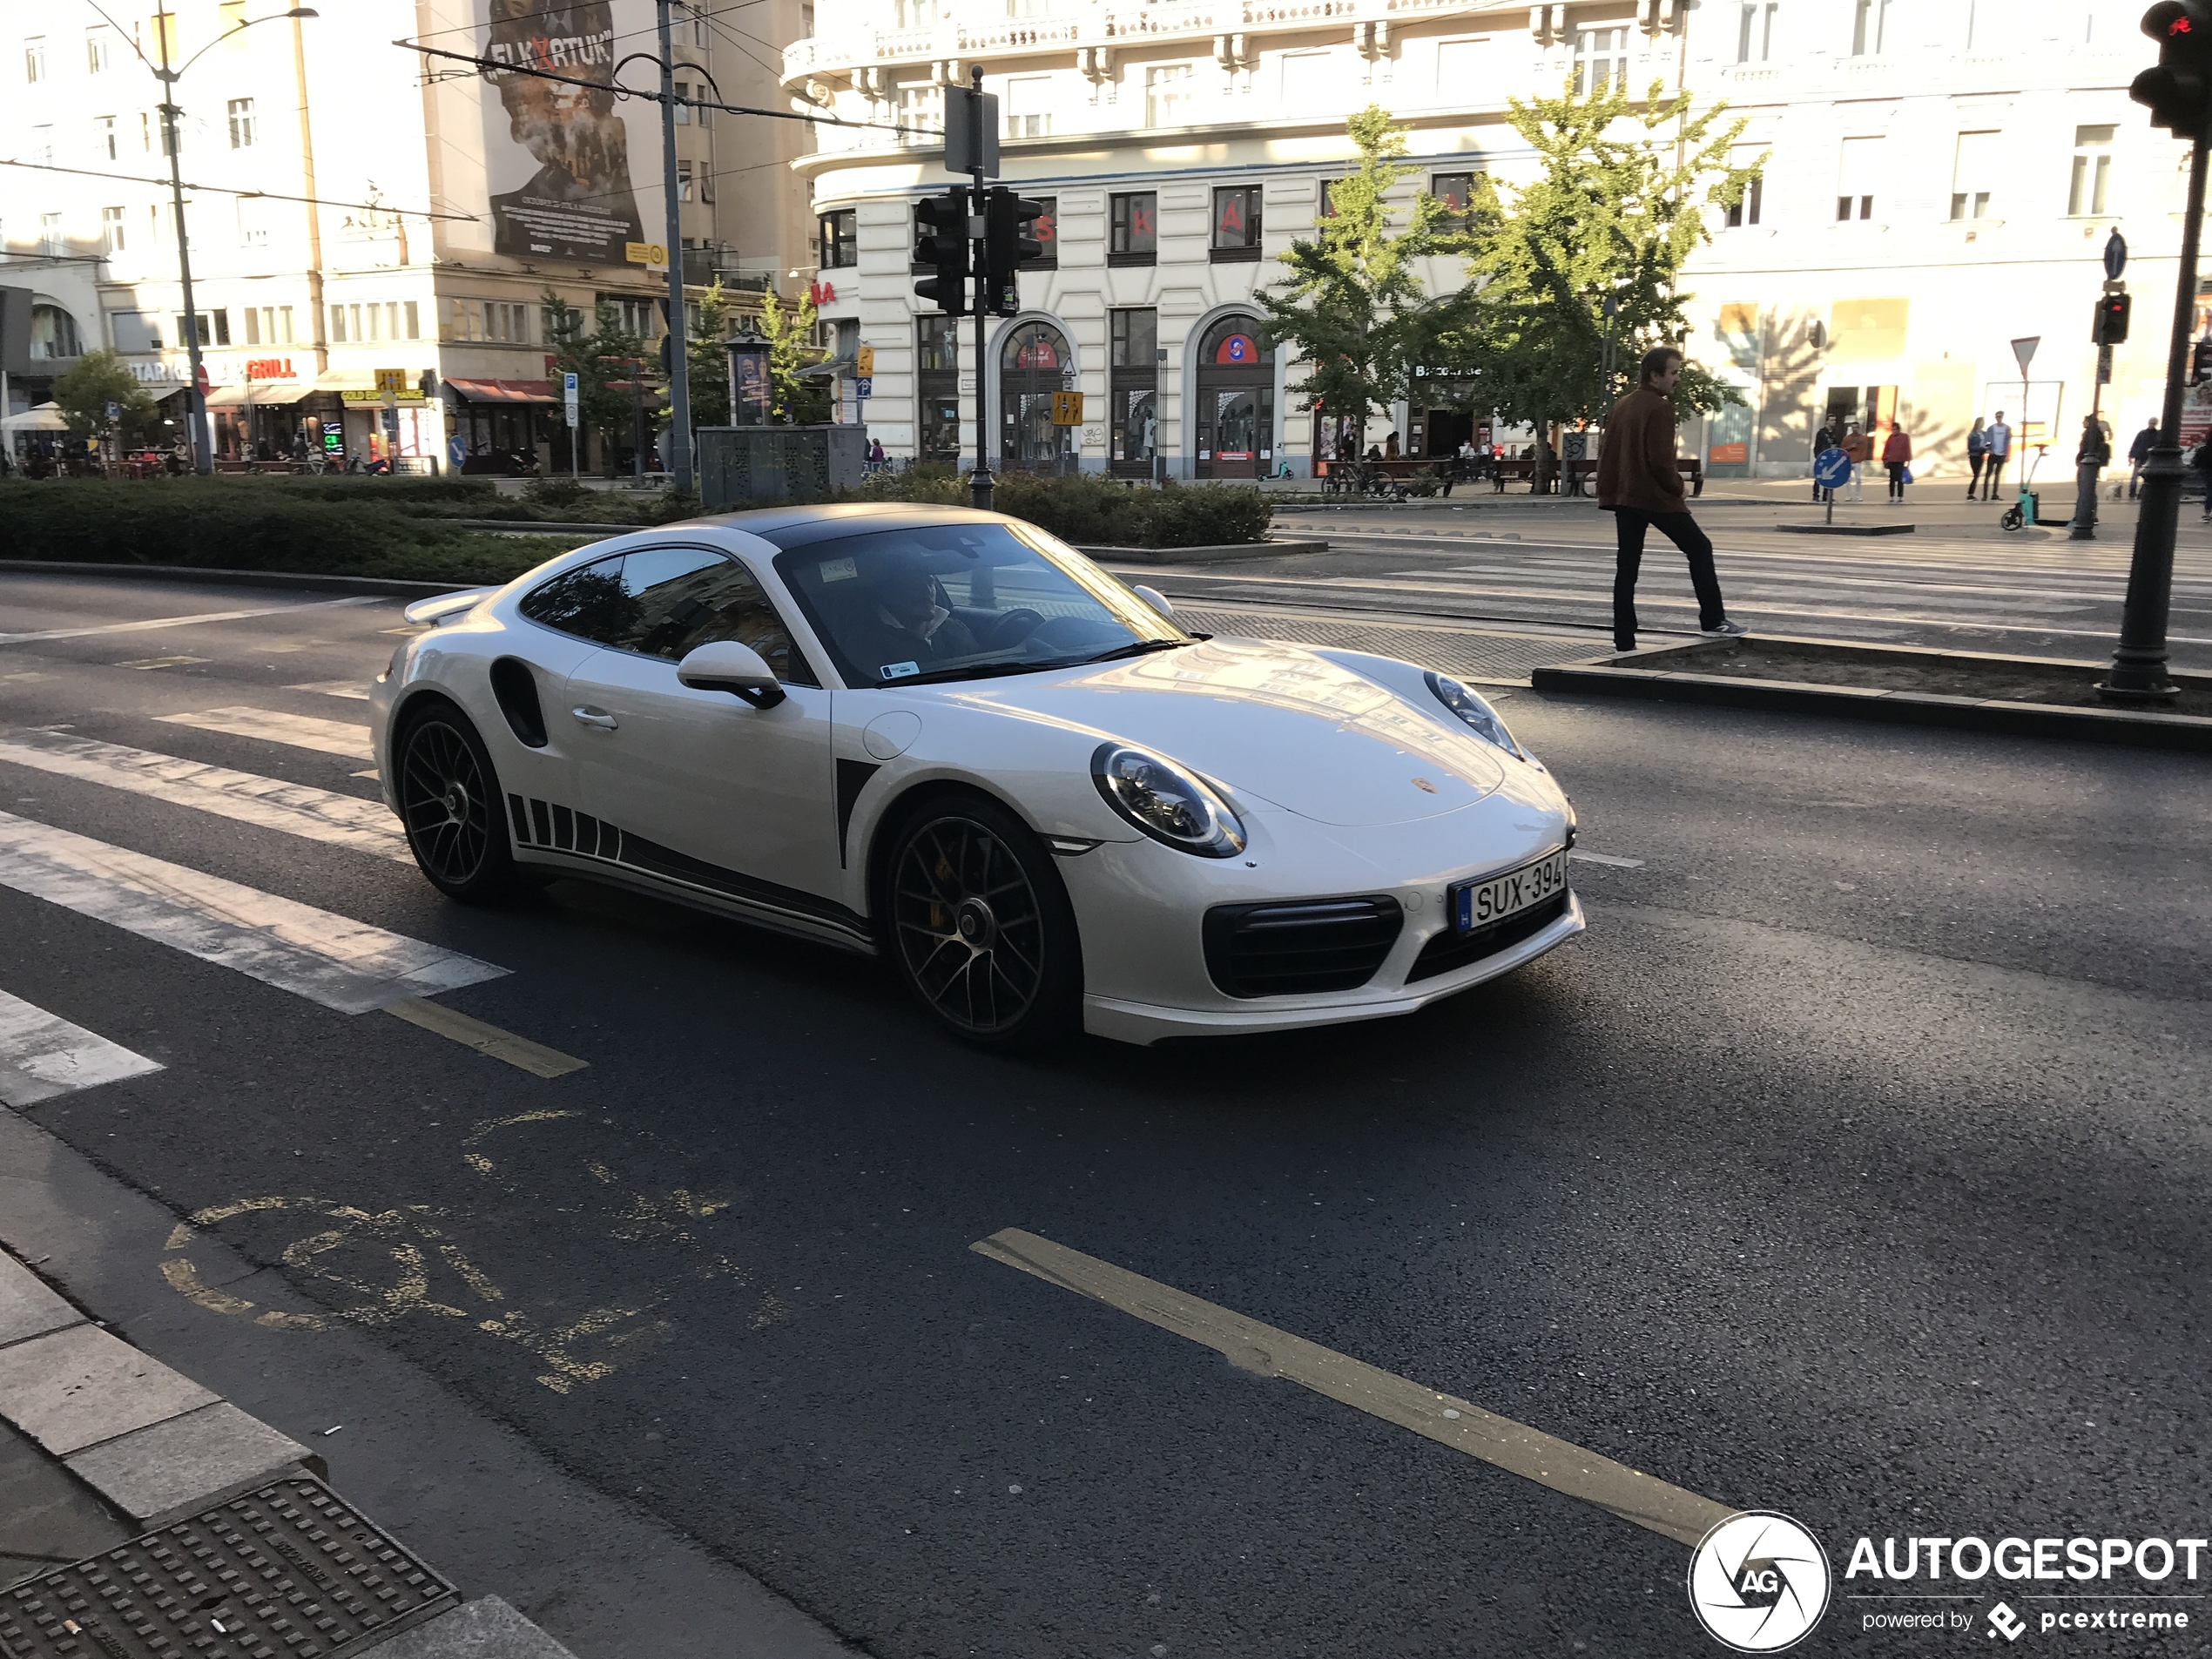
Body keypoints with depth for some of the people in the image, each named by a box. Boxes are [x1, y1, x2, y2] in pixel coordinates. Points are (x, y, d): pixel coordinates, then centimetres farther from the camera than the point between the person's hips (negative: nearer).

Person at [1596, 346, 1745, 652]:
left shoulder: (1621, 406, 13)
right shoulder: (1659, 407, -12)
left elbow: (1605, 451, 14)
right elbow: (1661, 459, -19)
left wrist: (1610, 490, 17)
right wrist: (1676, 485, -4)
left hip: (1624, 497, 8)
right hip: (1657, 497, -8)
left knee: (1626, 566, 8)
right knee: (1700, 548, 5)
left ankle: (1624, 641, 6)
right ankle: (1713, 620, 5)